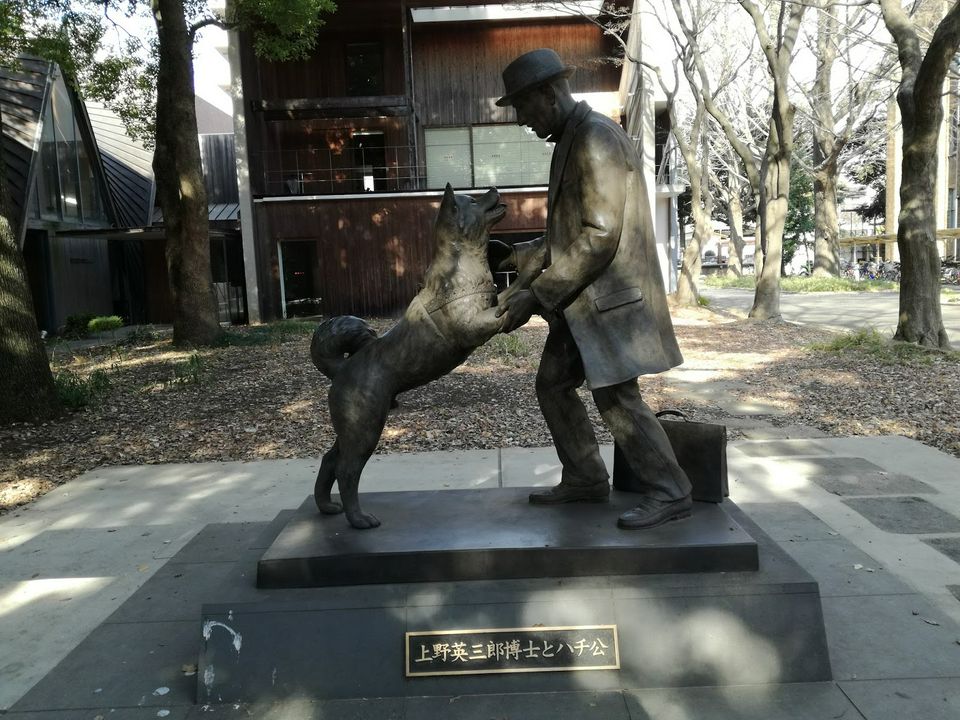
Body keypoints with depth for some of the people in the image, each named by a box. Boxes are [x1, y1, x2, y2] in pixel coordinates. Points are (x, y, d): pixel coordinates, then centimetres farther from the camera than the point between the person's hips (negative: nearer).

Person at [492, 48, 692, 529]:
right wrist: (519, 255, 13)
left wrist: (537, 295, -22)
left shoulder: (597, 138, -15)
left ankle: (670, 494, 6)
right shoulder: (569, 142, 16)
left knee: (615, 397, -8)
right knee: (553, 385, 12)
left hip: (610, 295, -10)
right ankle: (586, 479, 24)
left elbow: (600, 235, -23)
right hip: (582, 297, 10)